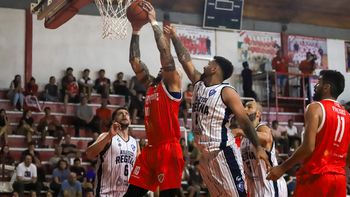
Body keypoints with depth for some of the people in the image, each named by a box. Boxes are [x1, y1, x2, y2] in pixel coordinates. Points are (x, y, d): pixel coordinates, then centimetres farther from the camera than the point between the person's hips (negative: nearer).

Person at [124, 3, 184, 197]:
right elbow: (134, 61, 20)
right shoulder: (150, 84, 19)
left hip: (168, 149, -8)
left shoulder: (172, 82, -1)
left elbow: (165, 51, -12)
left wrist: (153, 22, -8)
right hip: (150, 148, 8)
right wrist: (136, 31, 15)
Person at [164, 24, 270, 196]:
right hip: (203, 152, 8)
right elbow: (185, 60, 16)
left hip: (222, 151, -7)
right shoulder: (198, 83, 11)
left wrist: (258, 147, -16)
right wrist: (174, 37, 16)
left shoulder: (226, 92, -9)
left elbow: (244, 121, -11)